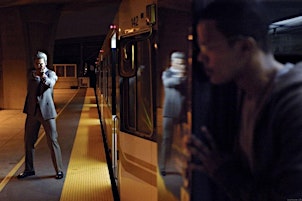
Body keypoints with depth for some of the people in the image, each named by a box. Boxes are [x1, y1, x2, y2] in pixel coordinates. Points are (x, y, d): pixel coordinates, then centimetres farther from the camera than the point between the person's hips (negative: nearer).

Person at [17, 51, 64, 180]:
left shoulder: (50, 74, -3)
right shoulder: (32, 74, 13)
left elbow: (50, 84, -28)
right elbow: (29, 89, 12)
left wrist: (44, 77, -46)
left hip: (46, 111, -5)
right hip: (32, 112, 5)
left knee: (52, 141, -5)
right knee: (28, 141, 10)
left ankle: (59, 170, 6)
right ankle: (29, 169, 25)